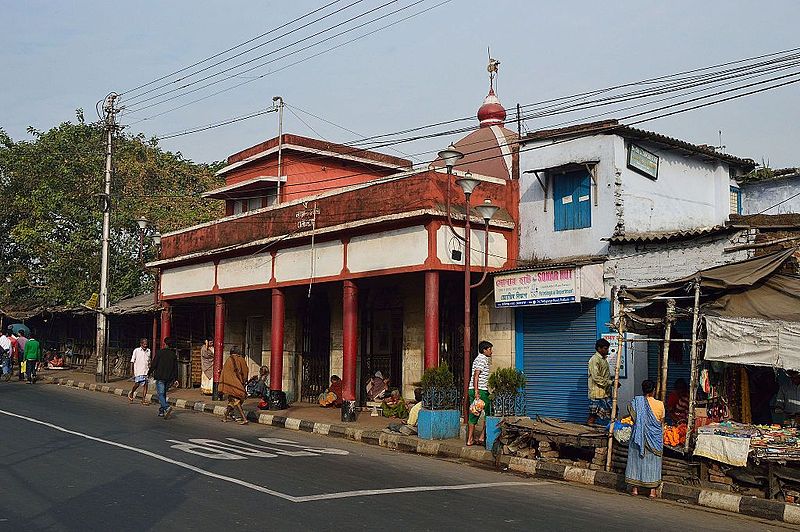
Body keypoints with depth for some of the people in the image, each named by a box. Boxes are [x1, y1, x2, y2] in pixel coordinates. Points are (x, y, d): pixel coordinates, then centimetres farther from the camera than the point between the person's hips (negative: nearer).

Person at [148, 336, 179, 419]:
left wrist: (149, 372, 8)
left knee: (160, 394, -7)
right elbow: (176, 368, 8)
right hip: (169, 378, 5)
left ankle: (167, 407, -29)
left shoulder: (159, 352, -7)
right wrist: (175, 379, 12)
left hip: (160, 377, -5)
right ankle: (161, 411, 18)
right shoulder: (174, 355, 7)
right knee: (163, 394, 16)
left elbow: (154, 364, -6)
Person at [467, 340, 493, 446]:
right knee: (489, 413, 2)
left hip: (473, 390, 9)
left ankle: (470, 439, 9)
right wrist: (476, 391, -24)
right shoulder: (482, 360, -11)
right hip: (480, 390, -9)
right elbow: (476, 376, -20)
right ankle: (482, 437, 2)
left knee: (474, 414, 9)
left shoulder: (478, 359, 20)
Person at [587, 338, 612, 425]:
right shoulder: (594, 360, -14)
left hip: (605, 393, 9)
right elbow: (596, 378, -20)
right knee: (593, 415, -6)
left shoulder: (604, 359, 16)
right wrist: (610, 382, -21)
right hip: (597, 393, -9)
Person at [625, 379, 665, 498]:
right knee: (653, 462, 7)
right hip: (654, 437, 0)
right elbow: (662, 423, 2)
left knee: (636, 459, 9)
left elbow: (633, 418, -5)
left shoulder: (637, 402, -9)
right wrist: (661, 437, 16)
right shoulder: (660, 404, -6)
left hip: (639, 435, 0)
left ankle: (635, 488, 12)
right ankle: (653, 490, 8)